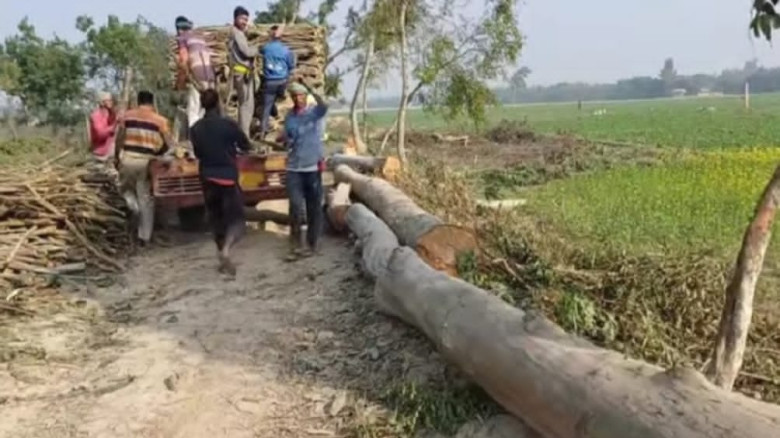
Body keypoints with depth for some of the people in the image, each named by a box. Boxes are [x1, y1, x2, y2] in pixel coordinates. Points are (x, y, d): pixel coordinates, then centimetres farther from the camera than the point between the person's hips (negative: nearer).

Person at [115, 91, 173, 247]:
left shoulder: (127, 115, 3)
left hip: (128, 159, 1)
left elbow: (119, 139, 6)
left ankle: (134, 206, -2)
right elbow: (169, 144, -2)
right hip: (147, 161, -1)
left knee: (125, 187, 29)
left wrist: (117, 158, 17)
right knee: (146, 199, 8)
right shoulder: (160, 120, -2)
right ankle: (144, 237, 11)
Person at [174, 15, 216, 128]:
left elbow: (184, 59, -10)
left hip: (195, 78, -6)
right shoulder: (199, 36, 23)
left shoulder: (182, 37, 3)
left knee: (193, 112, -5)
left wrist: (180, 81, -4)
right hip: (210, 77, 6)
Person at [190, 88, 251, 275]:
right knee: (236, 218, 1)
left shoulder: (196, 128, 0)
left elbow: (197, 153, 11)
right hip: (227, 177, -4)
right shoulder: (228, 124, -13)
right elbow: (246, 146, -2)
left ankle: (224, 260, 19)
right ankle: (225, 249, -24)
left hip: (207, 178, 4)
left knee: (216, 219, 14)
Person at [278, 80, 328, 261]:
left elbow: (323, 106, -28)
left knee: (314, 207, 6)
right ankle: (295, 245, 3)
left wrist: (309, 88, -38)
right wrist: (281, 138, -6)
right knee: (295, 207, -4)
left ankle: (313, 244, 17)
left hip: (313, 166, -3)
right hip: (293, 168, 3)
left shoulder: (315, 112, -5)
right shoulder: (289, 116, 9)